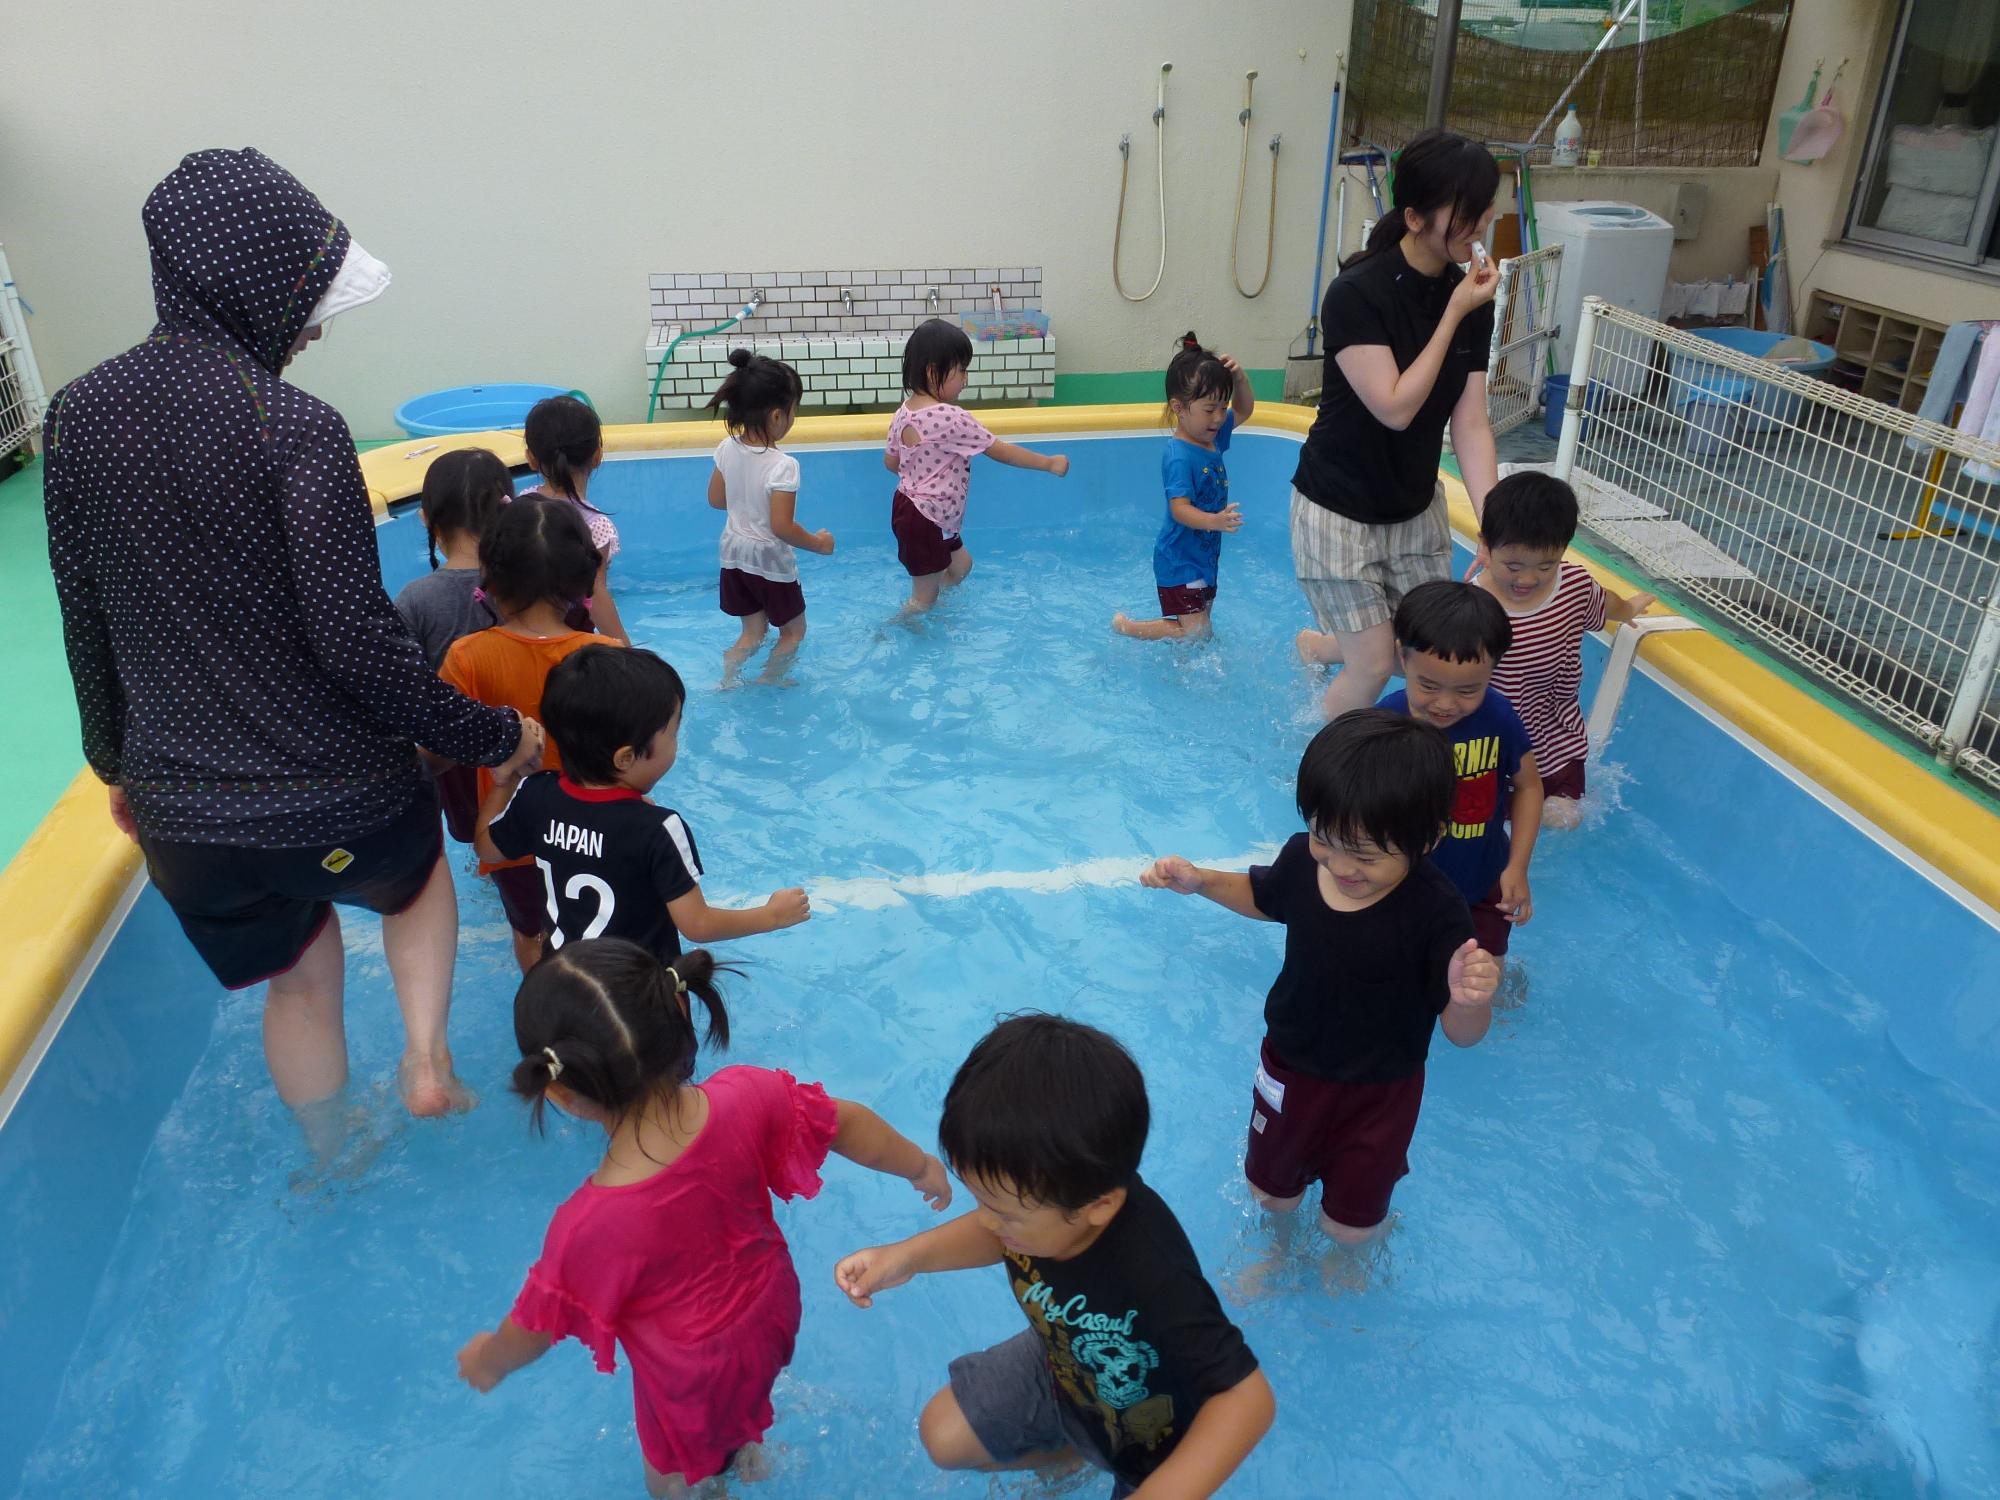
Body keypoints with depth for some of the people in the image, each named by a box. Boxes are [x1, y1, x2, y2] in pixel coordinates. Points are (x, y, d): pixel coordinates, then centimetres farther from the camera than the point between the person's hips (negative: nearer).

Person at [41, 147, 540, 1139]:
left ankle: (330, 1169, 45)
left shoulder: (76, 415, 0)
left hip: (178, 807, 5)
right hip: (335, 798, -5)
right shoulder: (294, 428, -20)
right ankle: (426, 1059, 14)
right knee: (416, 877, 31)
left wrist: (116, 762, 22)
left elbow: (84, 624, 8)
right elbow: (355, 639, -21)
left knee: (298, 980, 28)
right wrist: (490, 736, -9)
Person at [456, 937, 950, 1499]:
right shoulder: (747, 1097, -32)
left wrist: (488, 1359, 5)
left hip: (693, 1376, -4)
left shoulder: (591, 1225, -40)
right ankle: (746, 1447, 66)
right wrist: (921, 1167, 7)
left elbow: (538, 1325, -20)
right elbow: (850, 1125, -14)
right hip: (772, 1314, 5)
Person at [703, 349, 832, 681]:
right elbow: (782, 527, -27)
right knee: (794, 630, 19)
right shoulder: (782, 466, -28)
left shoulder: (727, 449, -8)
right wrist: (818, 543, -12)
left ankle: (727, 679, 19)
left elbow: (716, 499, 4)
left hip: (734, 553, 7)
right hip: (770, 560, -6)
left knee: (752, 631, 23)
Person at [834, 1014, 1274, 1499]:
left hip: (1149, 1435, -5)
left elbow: (1249, 1398, -39)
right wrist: (908, 1255, -18)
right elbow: (999, 1235, -4)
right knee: (944, 1437, 11)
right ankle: (1071, 1453, 34)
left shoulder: (1155, 1280, -46)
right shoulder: (1044, 1190, -28)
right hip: (1063, 1365, 5)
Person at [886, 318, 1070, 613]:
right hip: (925, 521, -9)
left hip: (910, 506, 9)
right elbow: (1000, 451, -19)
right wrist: (1050, 463, -9)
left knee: (961, 566, 26)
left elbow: (891, 461, 10)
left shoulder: (903, 412, 0)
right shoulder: (951, 419, -26)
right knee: (924, 598, 7)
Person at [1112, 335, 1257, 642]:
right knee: (1194, 631, -8)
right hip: (1179, 562, -9)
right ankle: (1124, 627, 8)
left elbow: (1244, 410, 18)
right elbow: (1180, 509, -31)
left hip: (1205, 557, 9)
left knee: (1202, 627, 16)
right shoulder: (1179, 457, -24)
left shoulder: (1213, 437, 3)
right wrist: (1214, 521, -47)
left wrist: (1239, 378, -2)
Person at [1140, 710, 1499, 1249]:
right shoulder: (1302, 858, -21)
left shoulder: (1435, 914, -33)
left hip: (1378, 1091, -3)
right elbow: (1262, 897, 4)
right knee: (1271, 1192, 27)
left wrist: (1470, 998, -49)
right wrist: (1200, 881, -12)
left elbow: (1463, 1033, -26)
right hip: (1290, 1069, 4)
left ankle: (1349, 1254, 57)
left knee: (1349, 1227, 19)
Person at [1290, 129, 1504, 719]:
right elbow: (1395, 408, -26)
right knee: (1375, 668, -2)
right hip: (1340, 511, -6)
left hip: (1417, 507, 6)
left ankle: (1319, 645, 40)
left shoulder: (1471, 300, -5)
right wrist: (1454, 314, -22)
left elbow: (1470, 424, -8)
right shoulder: (1357, 294, -23)